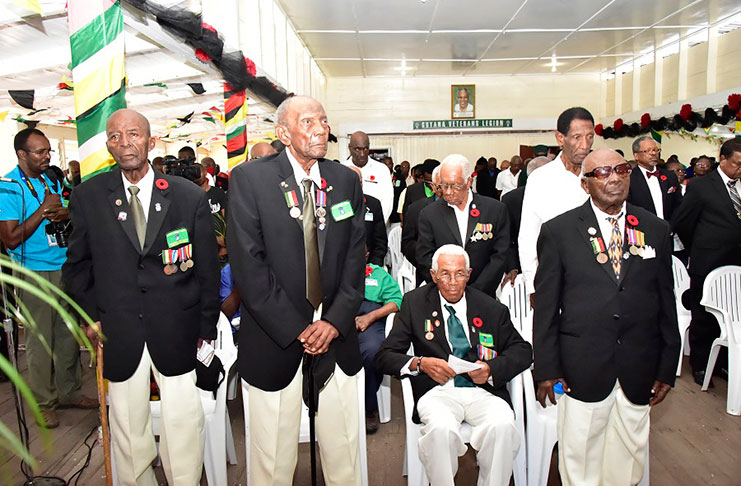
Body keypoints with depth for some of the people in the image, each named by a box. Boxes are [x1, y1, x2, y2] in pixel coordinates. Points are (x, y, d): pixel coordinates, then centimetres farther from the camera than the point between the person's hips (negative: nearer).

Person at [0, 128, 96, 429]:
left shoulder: (52, 181, 10)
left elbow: (67, 215, 20)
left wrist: (65, 213, -4)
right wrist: (43, 211, -17)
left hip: (64, 268, 6)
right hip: (34, 273, -6)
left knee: (68, 334, 12)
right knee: (40, 341, 3)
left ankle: (69, 391, 26)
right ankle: (44, 402, 17)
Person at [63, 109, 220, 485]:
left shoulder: (189, 196, -1)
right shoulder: (87, 197, 3)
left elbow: (208, 268, 1)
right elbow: (77, 264, 12)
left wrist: (206, 327, 1)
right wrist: (90, 316, 4)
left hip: (177, 331, -1)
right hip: (119, 333, 2)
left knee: (183, 423, 5)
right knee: (128, 428, 14)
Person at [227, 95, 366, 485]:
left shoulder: (346, 180, 7)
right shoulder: (249, 179, -5)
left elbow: (355, 257, 5)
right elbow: (247, 264, -11)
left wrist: (335, 320, -6)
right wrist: (295, 329, -12)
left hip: (335, 333, 3)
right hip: (274, 336, -3)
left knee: (343, 449, 14)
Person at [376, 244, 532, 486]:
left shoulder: (491, 308, 11)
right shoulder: (415, 302, 8)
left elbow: (523, 351, 14)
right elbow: (384, 356, 6)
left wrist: (491, 369, -6)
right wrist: (420, 364, -14)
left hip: (482, 391, 1)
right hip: (437, 391, -1)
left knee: (503, 426, -30)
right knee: (441, 429, -33)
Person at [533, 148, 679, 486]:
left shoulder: (657, 230, 6)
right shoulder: (558, 231, -3)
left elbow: (666, 303, 9)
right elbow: (545, 305, -4)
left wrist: (667, 367, 7)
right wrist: (547, 369, -6)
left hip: (639, 372, 3)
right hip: (582, 370, -2)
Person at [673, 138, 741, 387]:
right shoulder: (701, 186, -6)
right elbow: (682, 222, -2)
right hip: (707, 264, -4)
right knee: (703, 318, 7)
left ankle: (720, 362, 27)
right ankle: (700, 364, 21)